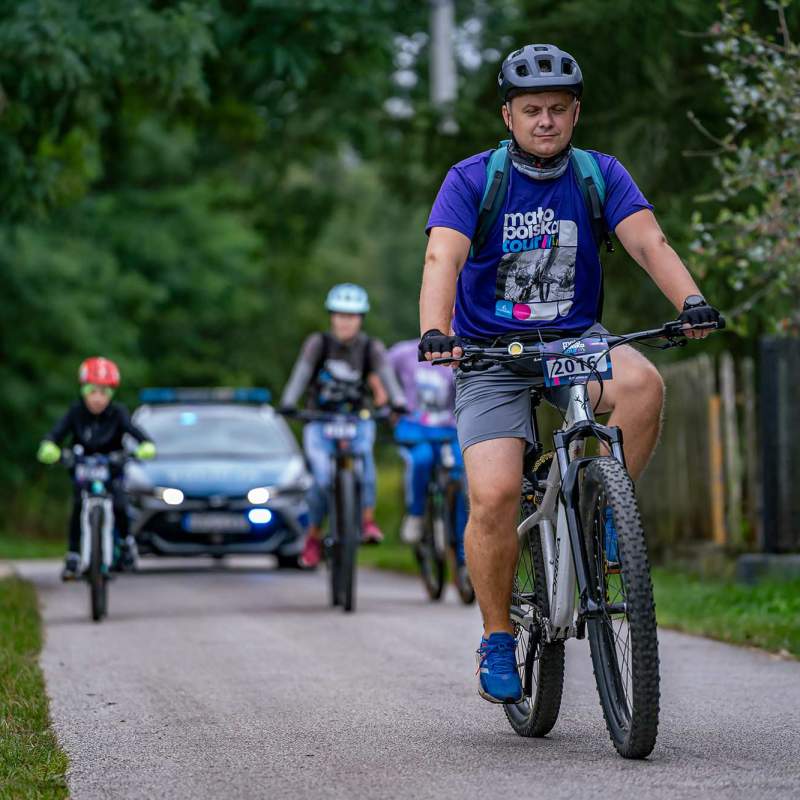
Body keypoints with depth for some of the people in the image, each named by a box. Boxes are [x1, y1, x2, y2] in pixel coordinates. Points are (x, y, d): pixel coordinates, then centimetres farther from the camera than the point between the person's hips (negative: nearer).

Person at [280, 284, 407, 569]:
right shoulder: (318, 343, -5)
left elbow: (386, 376, -18)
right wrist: (288, 404, -37)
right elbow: (301, 373, -19)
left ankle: (368, 520, -33)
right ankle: (313, 536, 6)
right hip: (320, 420, -1)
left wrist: (398, 403, -39)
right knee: (323, 478, -19)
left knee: (363, 450, -33)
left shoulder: (371, 348, -3)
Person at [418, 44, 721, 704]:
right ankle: (497, 638, 0)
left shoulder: (601, 175, 0)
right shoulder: (472, 180, -7)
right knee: (495, 495, -21)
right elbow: (443, 258, -21)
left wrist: (691, 299, -34)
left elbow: (648, 240, -14)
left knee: (642, 383, -32)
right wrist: (434, 333, -40)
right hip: (491, 355, -2)